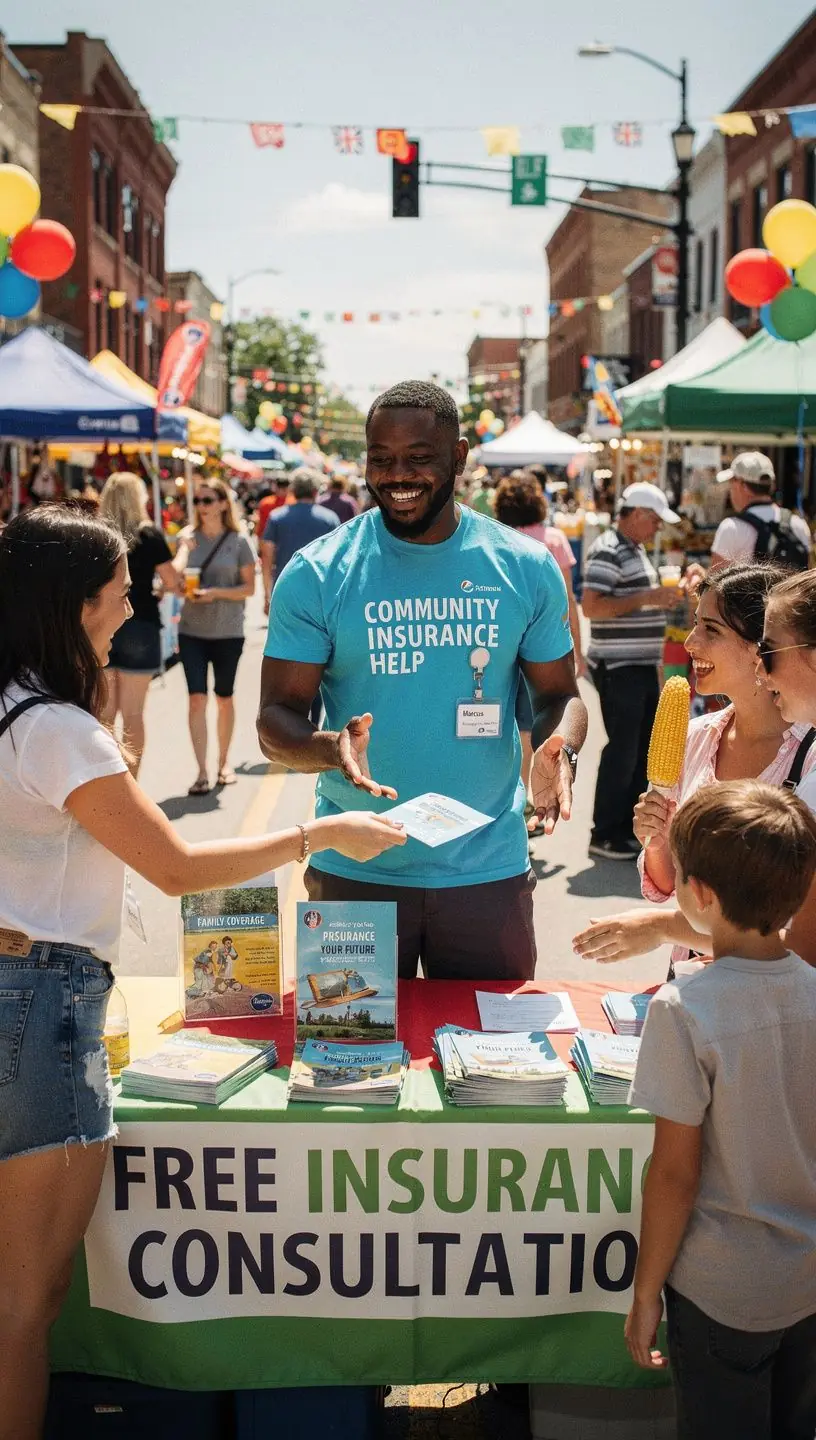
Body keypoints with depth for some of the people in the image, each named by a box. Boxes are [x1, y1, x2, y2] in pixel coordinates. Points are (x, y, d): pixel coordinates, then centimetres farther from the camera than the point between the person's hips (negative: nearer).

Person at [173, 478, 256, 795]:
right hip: (192, 630, 1)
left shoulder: (238, 542, -3)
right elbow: (176, 570, -13)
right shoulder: (188, 537, 2)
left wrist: (216, 593, -16)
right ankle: (201, 772, -6)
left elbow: (249, 588, -4)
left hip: (227, 632, -1)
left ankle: (224, 762, 30)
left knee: (224, 698, 12)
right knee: (197, 699, -7)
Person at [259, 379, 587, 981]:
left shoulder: (526, 568, 1)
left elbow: (559, 694, 8)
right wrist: (329, 749, -28)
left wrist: (560, 750, -15)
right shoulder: (317, 574, -5)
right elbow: (277, 717, -6)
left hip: (489, 870, 1)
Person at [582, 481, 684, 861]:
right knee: (622, 751, -6)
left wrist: (662, 599, 14)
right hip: (618, 668, -10)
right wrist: (646, 599, -24)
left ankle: (629, 828, 22)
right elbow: (591, 606, -24)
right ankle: (605, 836, 2)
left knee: (643, 749, 13)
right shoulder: (608, 551, -14)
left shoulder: (635, 549, 17)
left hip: (642, 666, 10)